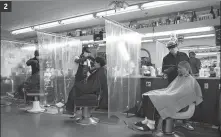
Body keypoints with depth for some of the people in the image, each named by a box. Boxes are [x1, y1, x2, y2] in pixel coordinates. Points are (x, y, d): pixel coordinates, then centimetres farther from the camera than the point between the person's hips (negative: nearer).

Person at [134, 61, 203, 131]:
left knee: (154, 99, -29)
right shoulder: (179, 78, 23)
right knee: (147, 96, -13)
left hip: (178, 103, -8)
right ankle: (147, 120, -14)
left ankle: (151, 124, -21)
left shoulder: (191, 80, -2)